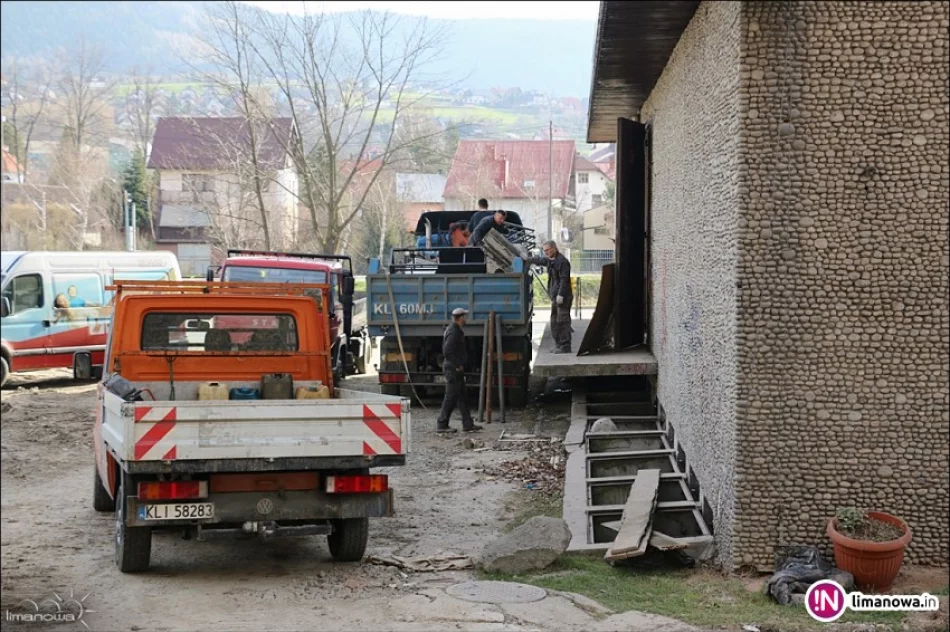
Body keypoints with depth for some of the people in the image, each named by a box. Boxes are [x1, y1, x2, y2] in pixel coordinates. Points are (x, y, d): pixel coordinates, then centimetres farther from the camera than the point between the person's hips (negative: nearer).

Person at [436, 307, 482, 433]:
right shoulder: (454, 332, -18)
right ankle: (441, 425, 1)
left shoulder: (456, 331, 15)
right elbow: (447, 352, -26)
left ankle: (468, 424, 16)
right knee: (451, 398, -5)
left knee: (461, 397, 12)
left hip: (456, 368, 11)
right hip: (453, 369, -11)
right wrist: (457, 365, -20)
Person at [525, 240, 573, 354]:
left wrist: (561, 295, -25)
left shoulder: (562, 261, -14)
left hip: (563, 297, -10)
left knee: (563, 321, -10)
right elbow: (539, 260, 36)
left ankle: (565, 346, -9)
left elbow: (564, 280, -20)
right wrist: (526, 259, 46)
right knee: (554, 322, 15)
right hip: (555, 297, 10)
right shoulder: (550, 260, 16)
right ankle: (558, 344, 22)